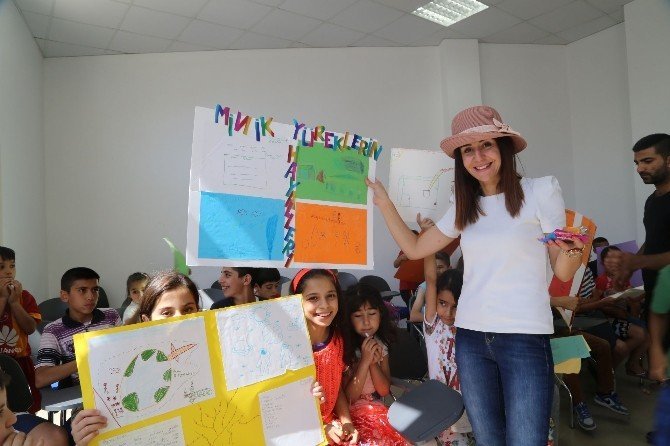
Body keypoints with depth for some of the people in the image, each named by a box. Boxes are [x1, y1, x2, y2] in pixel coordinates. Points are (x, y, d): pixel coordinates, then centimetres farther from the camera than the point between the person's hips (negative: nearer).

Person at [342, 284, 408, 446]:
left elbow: (384, 391, 2)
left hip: (378, 409, 5)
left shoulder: (379, 345, 2)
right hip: (353, 413, -5)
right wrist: (365, 361, -22)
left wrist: (374, 363, -16)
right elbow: (348, 398, -11)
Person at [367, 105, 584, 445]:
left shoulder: (540, 191, -5)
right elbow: (414, 249, 12)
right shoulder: (463, 207, 8)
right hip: (471, 337, 5)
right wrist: (384, 203, 7)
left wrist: (572, 252, -24)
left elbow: (563, 272, -2)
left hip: (525, 339, -4)